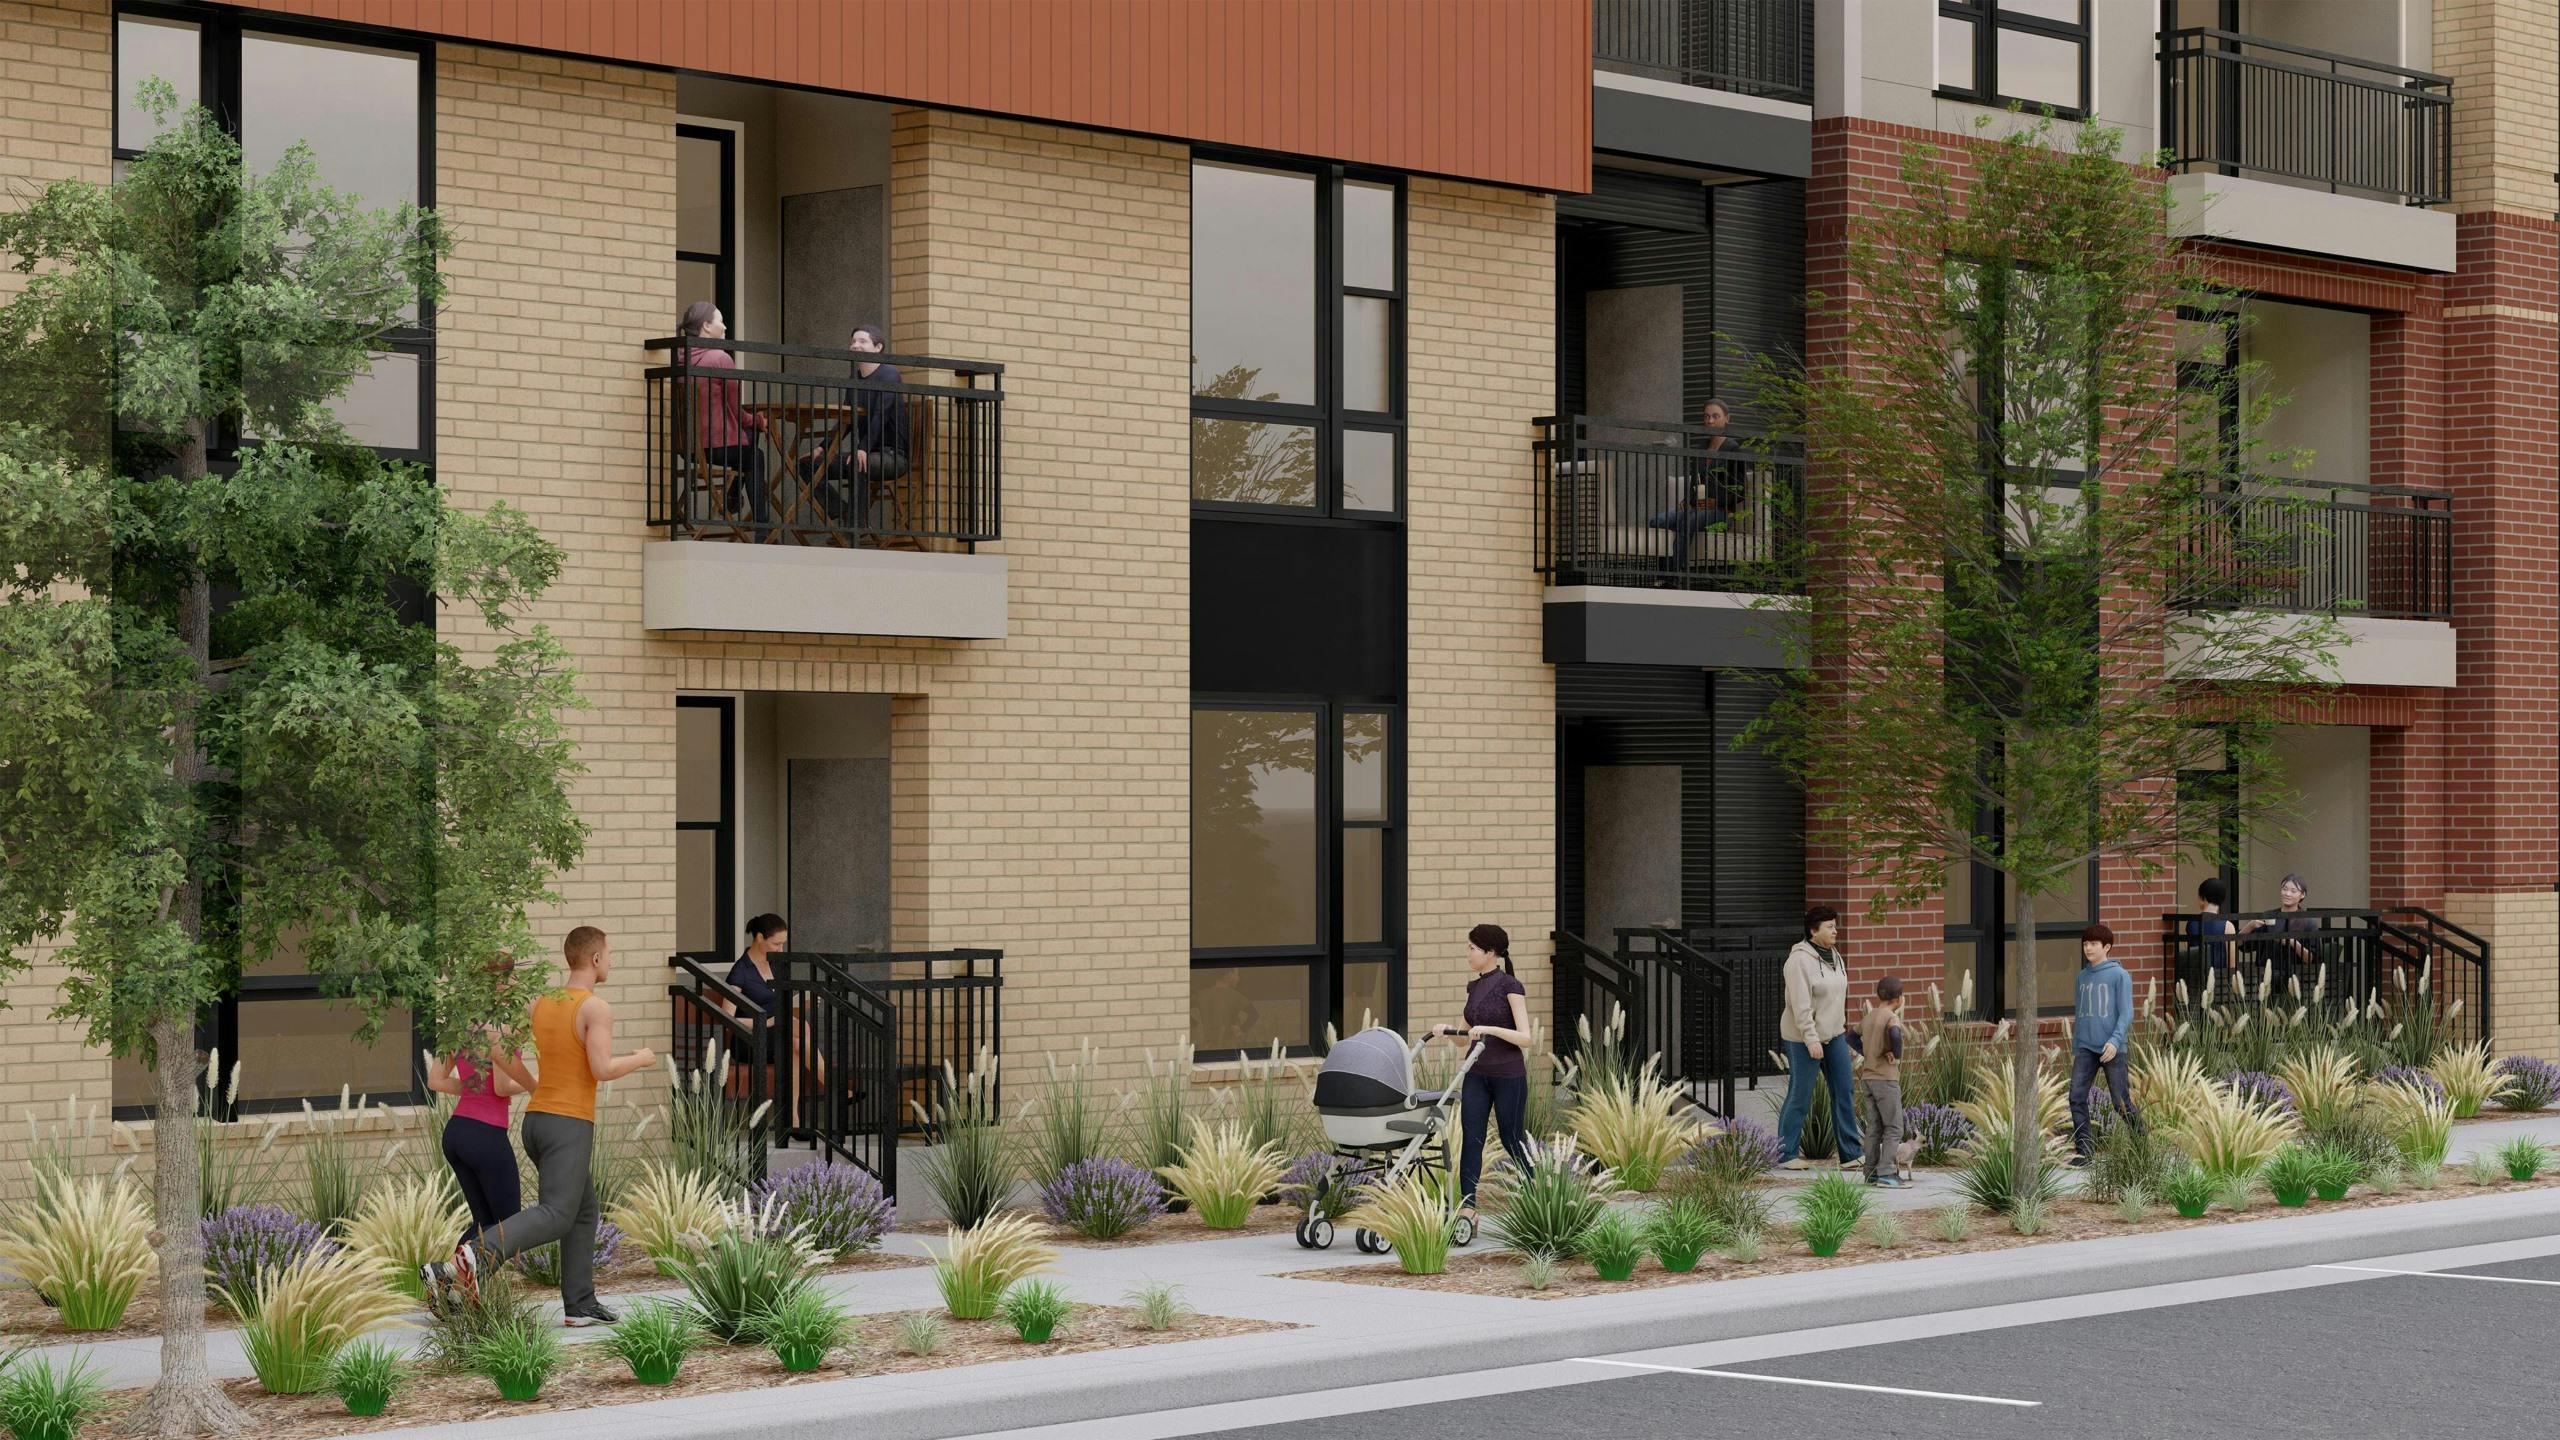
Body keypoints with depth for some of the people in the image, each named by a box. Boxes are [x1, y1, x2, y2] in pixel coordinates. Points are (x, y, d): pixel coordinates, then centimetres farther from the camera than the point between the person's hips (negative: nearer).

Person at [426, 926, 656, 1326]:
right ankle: (473, 1258, -37)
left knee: (584, 1211, 16)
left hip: (537, 1120, 8)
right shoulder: (597, 1008, -11)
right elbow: (602, 1070, -20)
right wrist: (640, 1059, -1)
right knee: (554, 1217, -17)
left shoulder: (542, 1003, 11)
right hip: (569, 1127, -8)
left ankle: (580, 1304, 11)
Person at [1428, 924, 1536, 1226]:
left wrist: (1489, 1029, -27)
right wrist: (1445, 1029, -4)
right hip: (1477, 1074, 6)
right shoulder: (1475, 987, 9)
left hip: (1508, 1075, -6)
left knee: (1512, 1139, 6)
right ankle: (1467, 1209, -8)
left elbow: (1525, 1037, -17)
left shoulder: (1510, 986, -11)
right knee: (1470, 1139, -5)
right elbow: (1463, 1033, 17)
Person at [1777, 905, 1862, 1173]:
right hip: (1803, 1037, -8)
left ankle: (1850, 1155, 7)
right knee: (1800, 1096, -1)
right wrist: (1811, 1039, -24)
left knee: (1845, 1091, 4)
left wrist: (1841, 1027, 18)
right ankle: (1788, 1154, 10)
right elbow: (1801, 1004, -21)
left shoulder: (1833, 955, 10)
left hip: (1833, 1033, 8)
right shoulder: (1800, 960, -17)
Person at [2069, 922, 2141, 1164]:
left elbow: (2126, 1013, -10)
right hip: (2085, 1048, 5)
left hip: (2112, 1049, -5)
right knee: (2077, 1097, -10)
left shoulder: (2119, 976, -4)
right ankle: (2082, 1150, -6)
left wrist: (2115, 1040, -23)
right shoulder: (2083, 977, 13)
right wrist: (2075, 1049, 19)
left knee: (2121, 1103, -1)